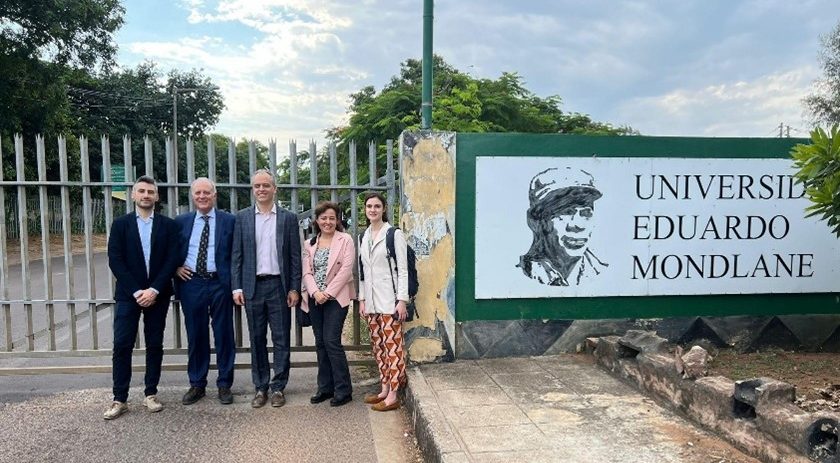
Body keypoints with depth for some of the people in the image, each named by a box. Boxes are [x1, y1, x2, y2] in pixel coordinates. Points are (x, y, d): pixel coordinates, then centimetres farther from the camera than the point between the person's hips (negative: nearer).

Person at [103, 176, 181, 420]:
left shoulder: (168, 225, 3)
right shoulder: (120, 224, 4)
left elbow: (172, 260, -3)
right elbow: (115, 261, -3)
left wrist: (154, 290, -12)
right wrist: (136, 291, -11)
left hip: (157, 295, 1)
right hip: (128, 294, 0)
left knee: (155, 345, 6)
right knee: (122, 345, -2)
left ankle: (151, 394, 17)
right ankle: (119, 399, 6)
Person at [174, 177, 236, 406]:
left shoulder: (229, 221, 0)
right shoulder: (181, 221, 8)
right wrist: (175, 267, -1)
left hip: (220, 284, -2)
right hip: (191, 284, 2)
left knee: (224, 335, 5)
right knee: (196, 336, 10)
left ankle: (224, 385, 18)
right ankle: (196, 384, 23)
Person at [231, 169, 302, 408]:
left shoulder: (288, 218, 4)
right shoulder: (242, 217, 6)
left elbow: (295, 256, 2)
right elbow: (236, 255, 5)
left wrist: (294, 288, -3)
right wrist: (236, 287, -2)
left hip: (279, 285, -1)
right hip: (252, 286, 1)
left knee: (281, 339, 4)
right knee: (257, 339, 8)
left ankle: (278, 387, 14)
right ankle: (260, 387, 19)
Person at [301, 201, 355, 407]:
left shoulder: (345, 240, -2)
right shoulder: (309, 244, 11)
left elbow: (346, 270, -10)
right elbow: (307, 272, 5)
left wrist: (328, 293, -14)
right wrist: (315, 292, -11)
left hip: (336, 297, -5)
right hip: (315, 299, 5)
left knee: (332, 341, -9)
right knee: (320, 343, 9)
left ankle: (343, 390, 1)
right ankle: (325, 387, 19)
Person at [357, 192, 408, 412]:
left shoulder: (394, 234, -5)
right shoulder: (363, 237, 13)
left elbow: (402, 269, -8)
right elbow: (362, 271, 16)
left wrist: (402, 300, -14)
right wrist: (362, 299, 11)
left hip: (389, 299, -6)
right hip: (371, 300, 7)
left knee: (392, 346, -4)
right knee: (378, 346, 11)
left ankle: (392, 396, 1)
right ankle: (385, 389, 20)